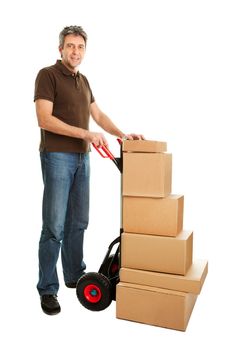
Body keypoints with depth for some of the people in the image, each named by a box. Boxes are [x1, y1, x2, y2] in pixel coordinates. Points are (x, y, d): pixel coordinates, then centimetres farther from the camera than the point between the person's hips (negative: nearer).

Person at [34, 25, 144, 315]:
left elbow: (98, 114, 22)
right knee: (55, 225, -6)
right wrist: (86, 133, -19)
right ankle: (47, 288, 8)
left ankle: (74, 275, 27)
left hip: (81, 158, 7)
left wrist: (123, 134, 11)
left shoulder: (83, 81, 17)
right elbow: (44, 119, -16)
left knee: (78, 222, 12)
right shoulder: (47, 75, -5)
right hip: (57, 157, -7)